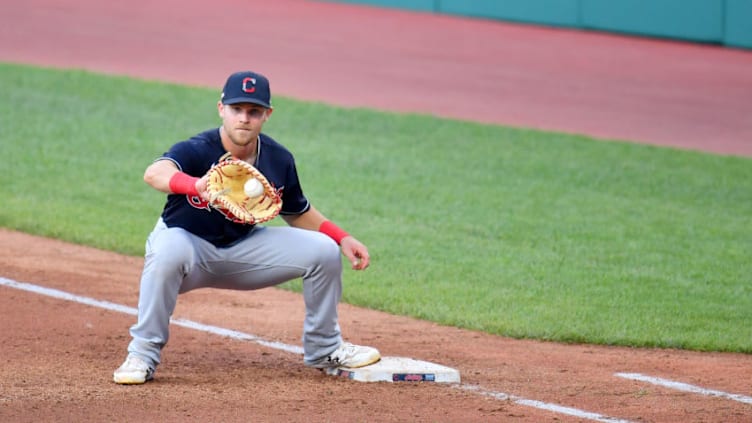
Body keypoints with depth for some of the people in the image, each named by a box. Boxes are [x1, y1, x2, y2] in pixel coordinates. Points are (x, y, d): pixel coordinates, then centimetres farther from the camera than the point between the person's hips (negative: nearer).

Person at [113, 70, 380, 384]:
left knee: (323, 250, -7)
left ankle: (323, 349, 14)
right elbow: (155, 172, -49)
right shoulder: (197, 151, -26)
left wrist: (342, 238, -5)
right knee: (168, 251, -40)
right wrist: (196, 185, -71)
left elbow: (298, 213, 10)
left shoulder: (278, 160, -8)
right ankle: (142, 356, -24)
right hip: (189, 245, -5)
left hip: (243, 248, 5)